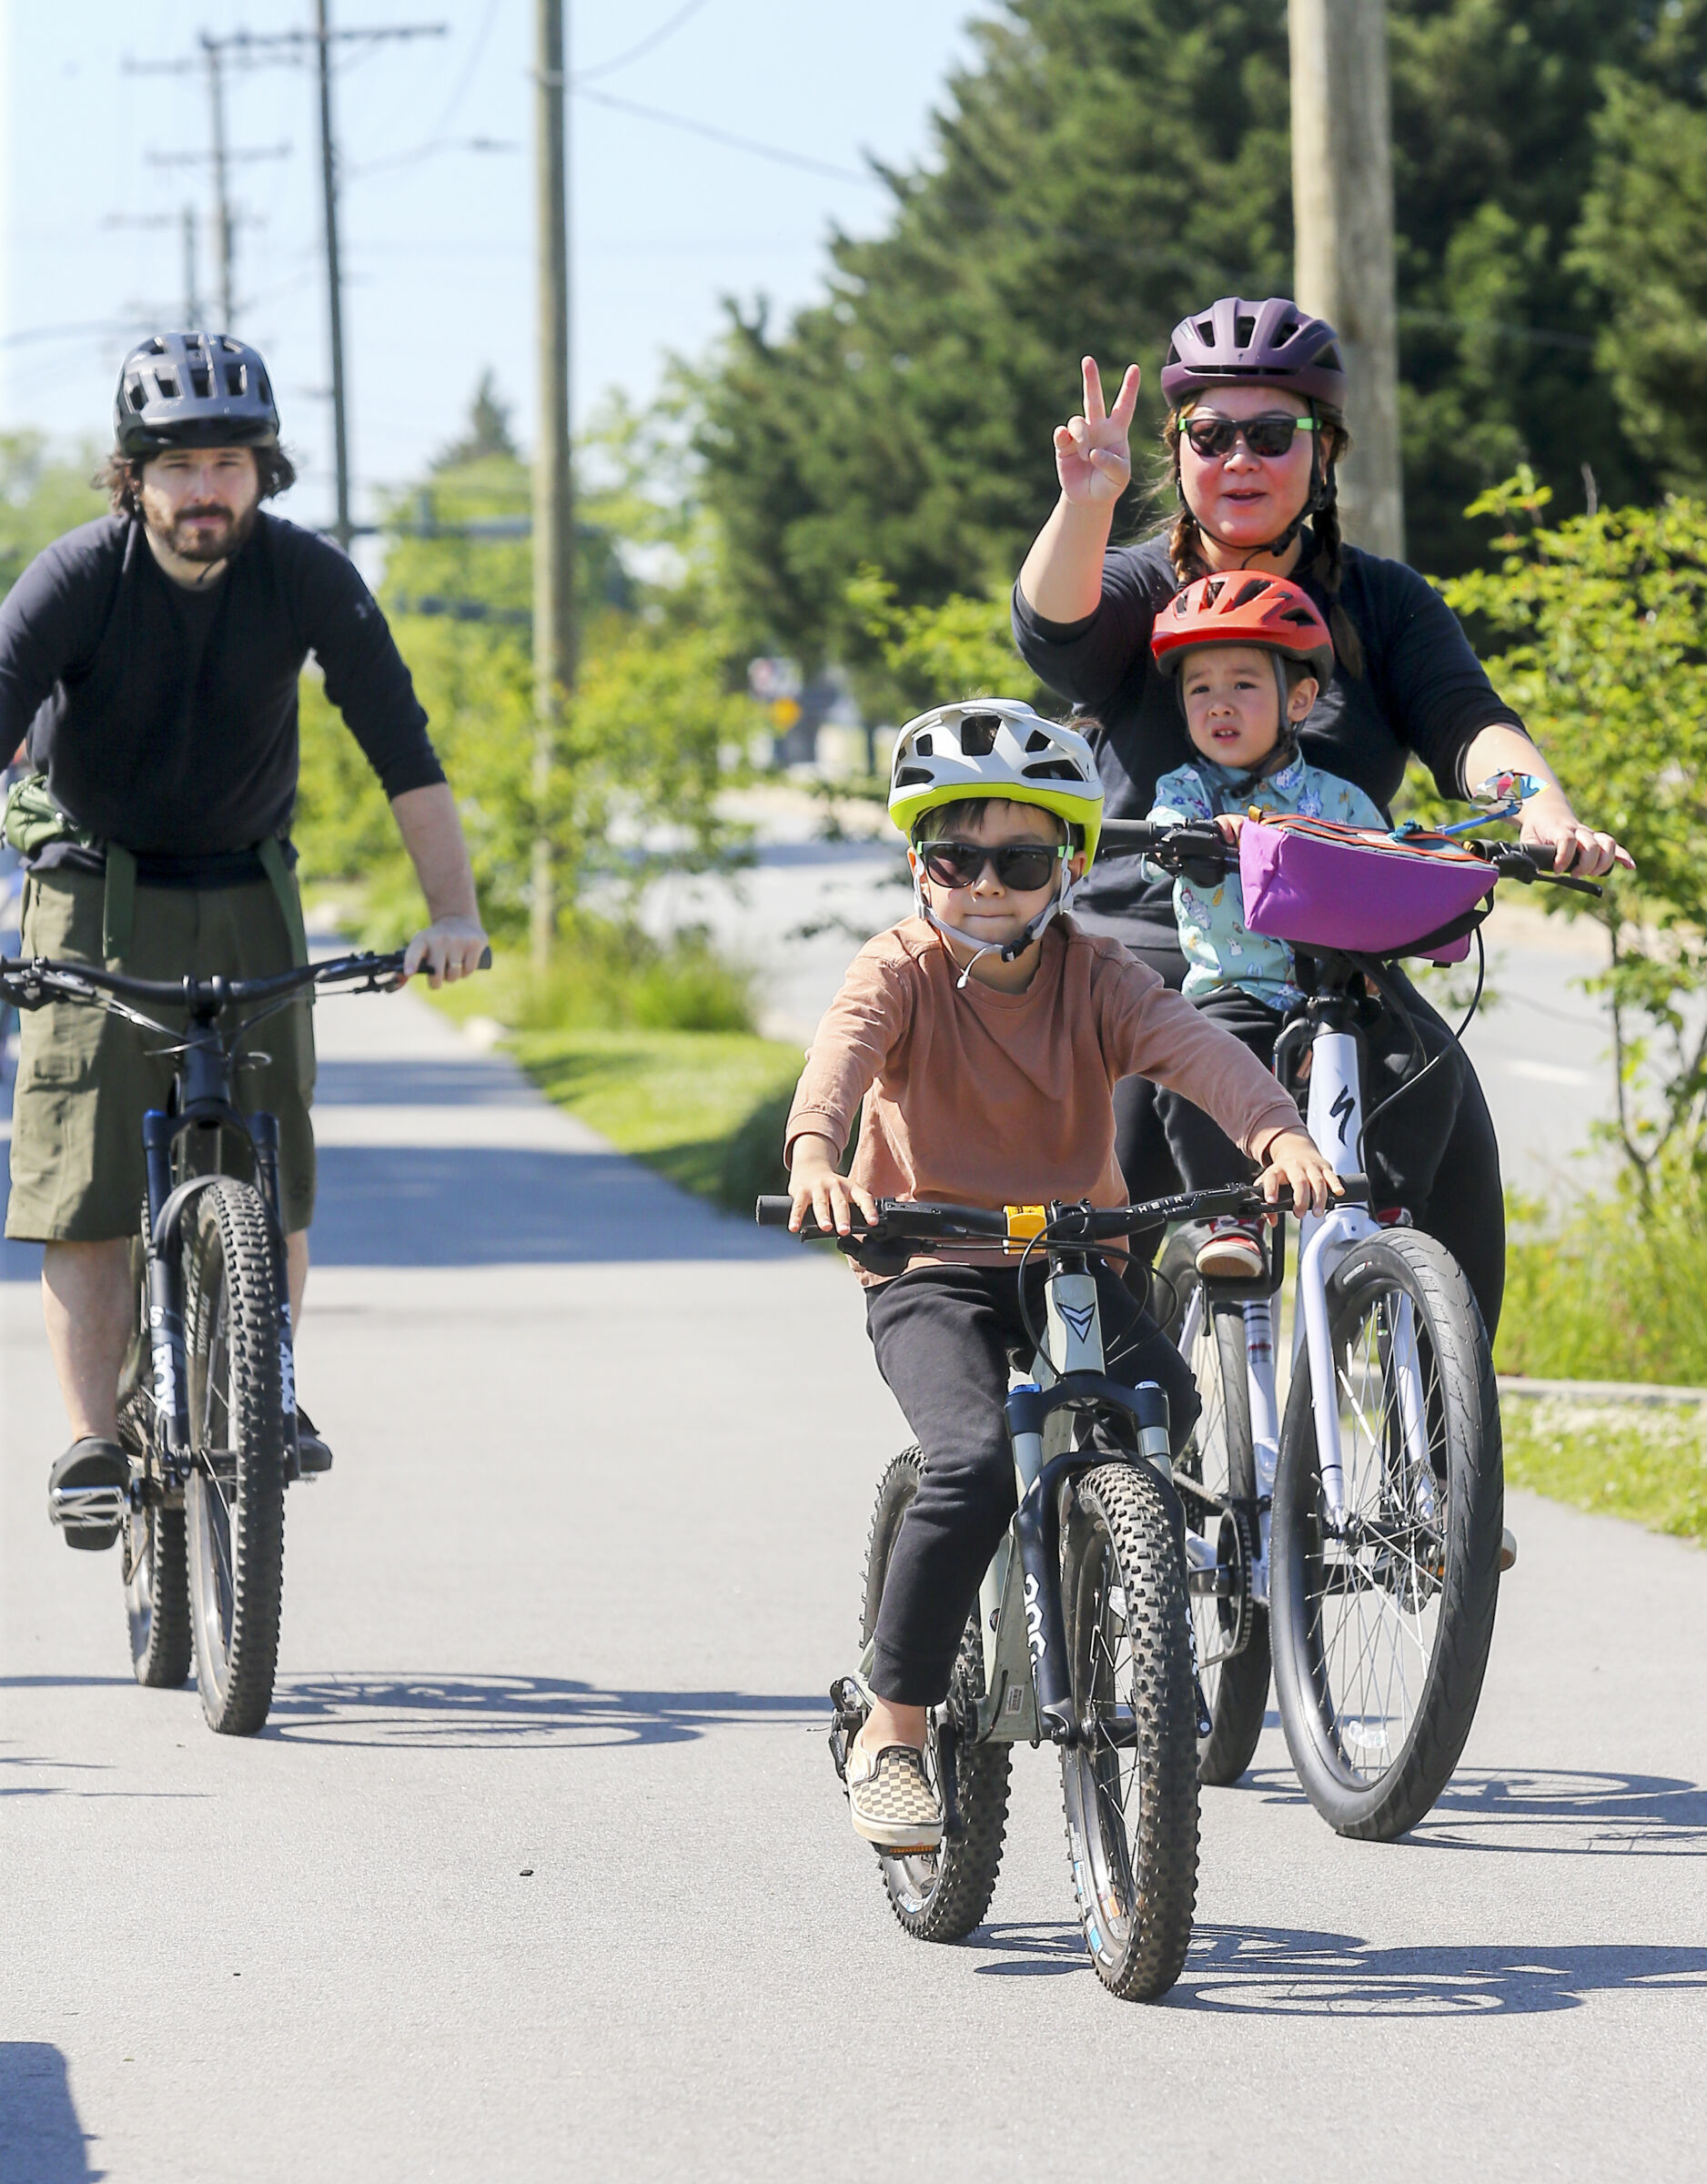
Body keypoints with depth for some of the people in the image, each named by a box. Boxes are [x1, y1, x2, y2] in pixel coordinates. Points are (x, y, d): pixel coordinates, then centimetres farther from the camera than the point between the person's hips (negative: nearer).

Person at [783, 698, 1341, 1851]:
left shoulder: (1095, 977, -2)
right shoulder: (903, 971, -7)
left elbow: (1195, 1046, -20)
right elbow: (843, 1051, -28)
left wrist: (1281, 1133, -41)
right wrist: (814, 1157, -51)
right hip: (929, 1267, -3)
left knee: (1162, 1398, -27)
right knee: (976, 1461, -28)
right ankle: (892, 1736, -14)